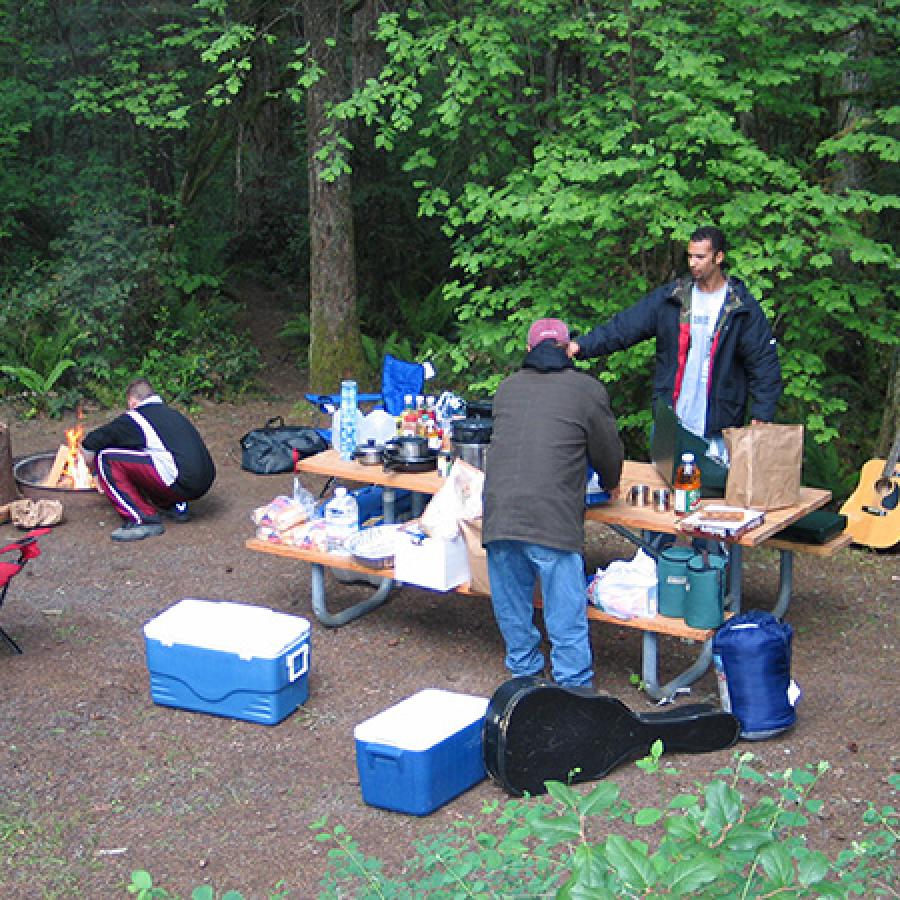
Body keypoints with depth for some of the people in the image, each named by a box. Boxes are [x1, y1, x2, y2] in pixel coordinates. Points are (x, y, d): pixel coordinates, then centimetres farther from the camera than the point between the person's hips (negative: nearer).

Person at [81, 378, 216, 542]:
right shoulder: (172, 413, 25)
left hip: (180, 484, -8)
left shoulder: (134, 418, 4)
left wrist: (95, 472, 30)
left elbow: (87, 446, 7)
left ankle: (142, 519, -8)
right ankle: (176, 506, 19)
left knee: (104, 457, -2)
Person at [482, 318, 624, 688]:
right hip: (552, 520, -4)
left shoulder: (507, 387, 17)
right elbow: (608, 450, 11)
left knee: (512, 610, 18)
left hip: (498, 515, 5)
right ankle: (574, 686, 6)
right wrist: (611, 484, 34)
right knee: (566, 616, 2)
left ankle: (524, 671, 31)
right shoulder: (587, 389, 4)